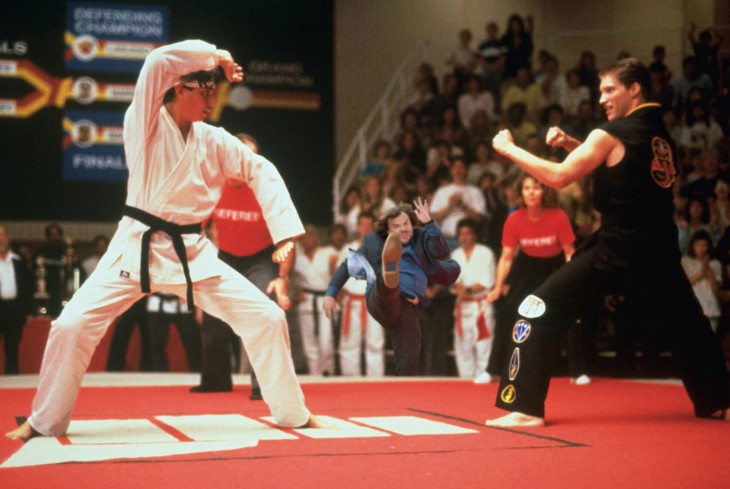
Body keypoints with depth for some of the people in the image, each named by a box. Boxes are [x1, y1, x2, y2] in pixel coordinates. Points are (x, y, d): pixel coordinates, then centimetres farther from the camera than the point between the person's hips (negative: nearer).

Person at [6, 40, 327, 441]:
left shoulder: (214, 141, 1)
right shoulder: (143, 122, -8)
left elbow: (261, 172, 9)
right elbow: (157, 63, -24)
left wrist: (286, 232, 0)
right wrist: (214, 55, -15)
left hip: (192, 253, 3)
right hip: (136, 248, -3)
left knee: (266, 318, -4)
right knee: (72, 325, -13)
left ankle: (294, 414, 12)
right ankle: (45, 422, 9)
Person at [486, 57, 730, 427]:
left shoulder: (613, 133, -9)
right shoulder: (661, 135, 14)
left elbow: (558, 177, -12)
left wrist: (508, 148, -4)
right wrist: (570, 144, 14)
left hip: (616, 248, -7)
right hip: (659, 248, 8)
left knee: (539, 309, -6)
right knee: (685, 324, 26)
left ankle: (527, 407, -11)